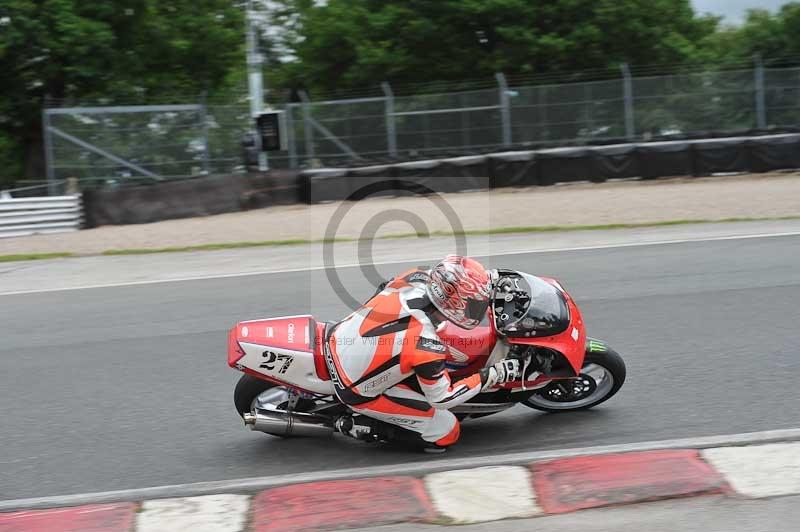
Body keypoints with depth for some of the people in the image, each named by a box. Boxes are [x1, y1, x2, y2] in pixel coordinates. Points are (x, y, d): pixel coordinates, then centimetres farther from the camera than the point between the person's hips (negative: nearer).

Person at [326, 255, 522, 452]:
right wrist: (493, 375, -13)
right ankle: (360, 426, 2)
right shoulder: (427, 346, -33)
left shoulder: (417, 278, -16)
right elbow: (441, 398, -17)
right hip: (359, 391, -7)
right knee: (447, 433, 0)